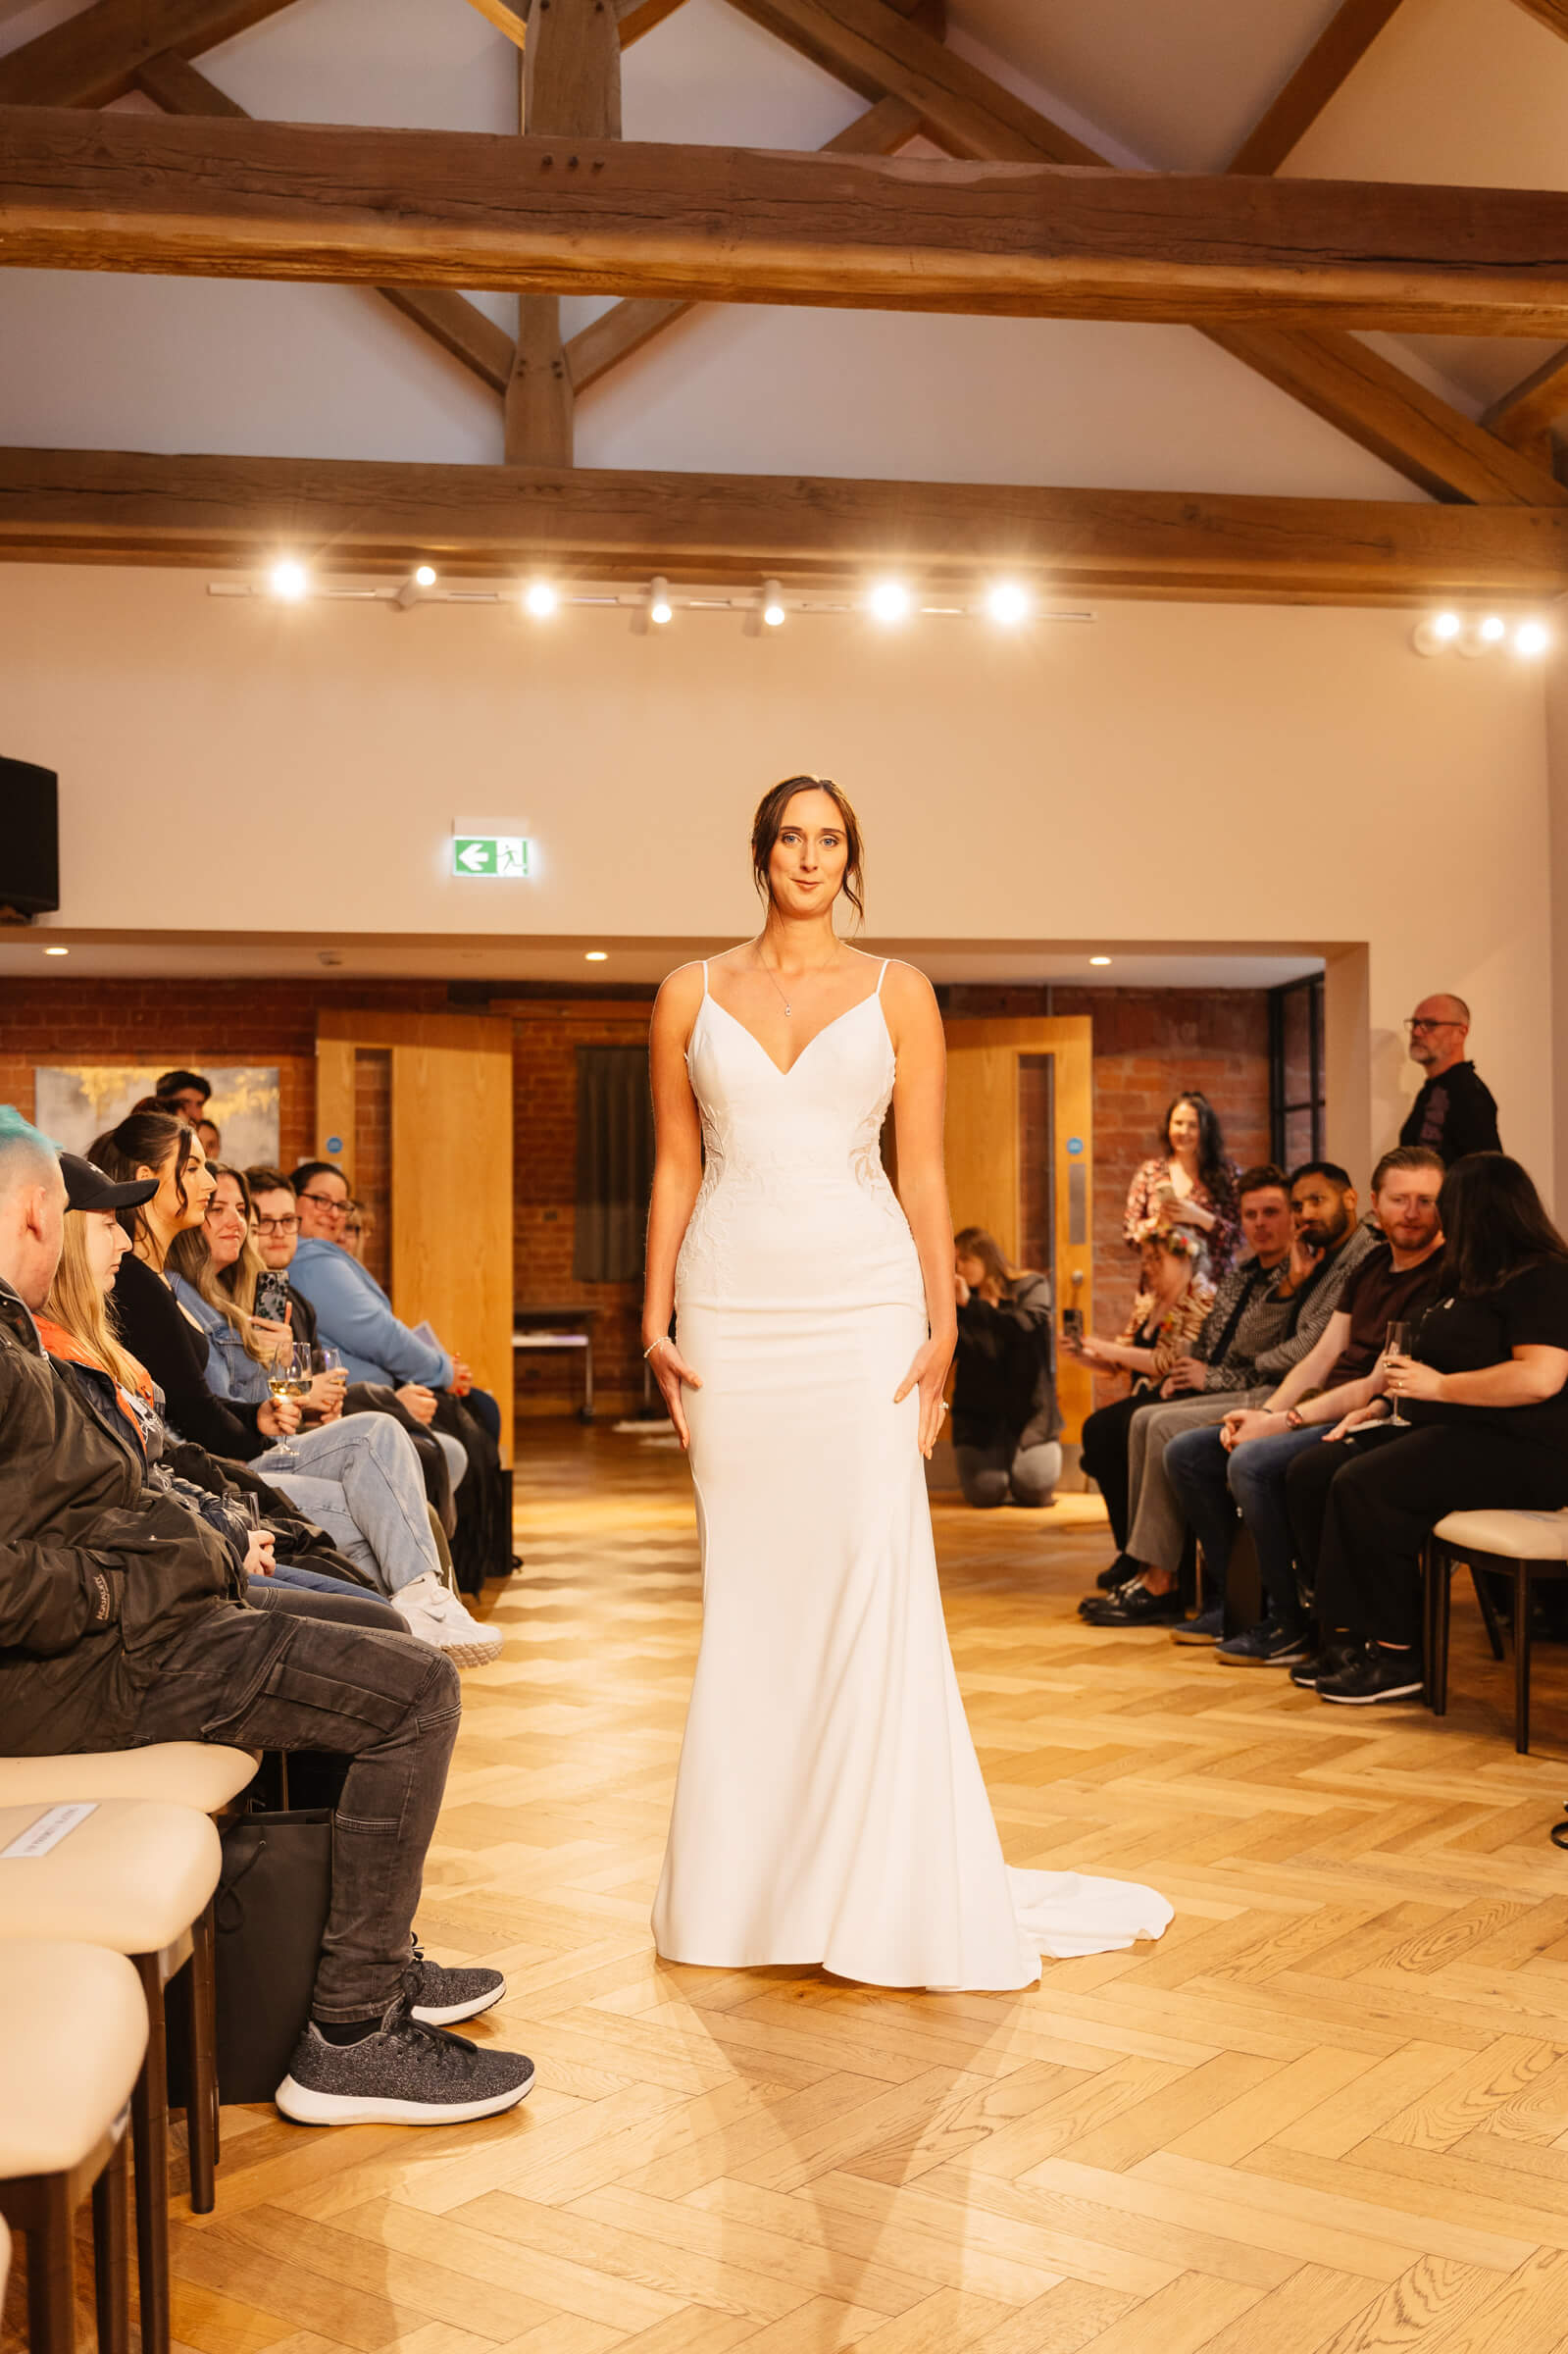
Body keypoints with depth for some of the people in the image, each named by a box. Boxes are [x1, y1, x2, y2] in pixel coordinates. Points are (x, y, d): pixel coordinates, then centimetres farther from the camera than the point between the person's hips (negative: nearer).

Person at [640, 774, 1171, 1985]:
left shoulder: (898, 994, 6)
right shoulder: (691, 996, 9)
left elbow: (925, 1171, 4)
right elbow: (675, 1168, 9)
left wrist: (942, 1329, -3)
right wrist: (654, 1321, 2)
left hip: (861, 1303, -1)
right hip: (732, 1306, 1)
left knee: (874, 1577, -5)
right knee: (748, 1585, 5)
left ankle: (889, 1881, 6)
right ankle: (750, 1877, 18)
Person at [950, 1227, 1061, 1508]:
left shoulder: (1032, 1287, 0)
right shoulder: (959, 1302, 6)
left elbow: (1026, 1325, -22)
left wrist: (971, 1304, -23)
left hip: (1026, 1408, -1)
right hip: (978, 1411, 2)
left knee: (1033, 1490, -16)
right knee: (984, 1493, -17)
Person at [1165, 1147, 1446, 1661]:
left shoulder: (1442, 1279, -12)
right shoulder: (1374, 1265, 15)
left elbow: (1380, 1384, -18)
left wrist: (1287, 1420, -17)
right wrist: (1265, 1412, -2)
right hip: (1319, 1415, 9)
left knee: (1252, 1463, -32)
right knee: (1186, 1452, 2)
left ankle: (1290, 1624, -17)